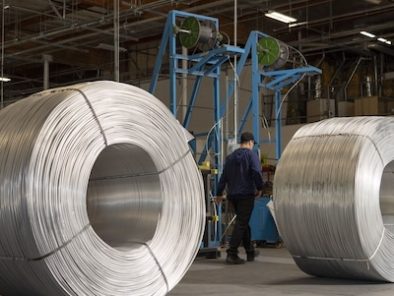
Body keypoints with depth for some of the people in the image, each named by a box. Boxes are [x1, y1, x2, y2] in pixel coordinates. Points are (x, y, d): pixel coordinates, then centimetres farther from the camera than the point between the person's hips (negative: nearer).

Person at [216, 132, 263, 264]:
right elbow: (256, 172, -18)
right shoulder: (251, 154, -5)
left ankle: (250, 252, 27)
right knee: (241, 224, -6)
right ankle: (231, 254, -13)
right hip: (246, 194, -7)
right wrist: (259, 188, -4)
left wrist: (219, 194, 23)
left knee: (243, 222, 18)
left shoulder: (231, 156, 14)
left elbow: (224, 176, 16)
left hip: (233, 194, 7)